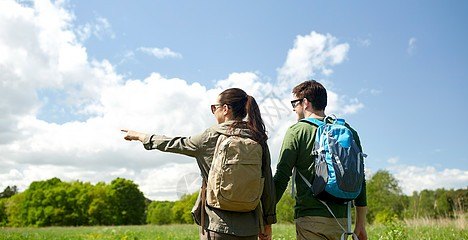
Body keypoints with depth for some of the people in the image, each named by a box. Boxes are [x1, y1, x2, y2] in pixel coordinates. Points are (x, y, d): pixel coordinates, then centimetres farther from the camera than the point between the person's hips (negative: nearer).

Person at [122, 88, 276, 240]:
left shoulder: (212, 137, -7)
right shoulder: (258, 140, 1)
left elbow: (175, 144, 5)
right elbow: (268, 185, 3)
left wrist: (140, 136, 20)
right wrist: (267, 223, 12)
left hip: (217, 224, -3)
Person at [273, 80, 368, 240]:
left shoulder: (297, 131, -4)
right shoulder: (349, 132, 9)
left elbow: (282, 178, -8)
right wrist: (361, 224, 17)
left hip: (310, 218, -5)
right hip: (341, 219, 5)